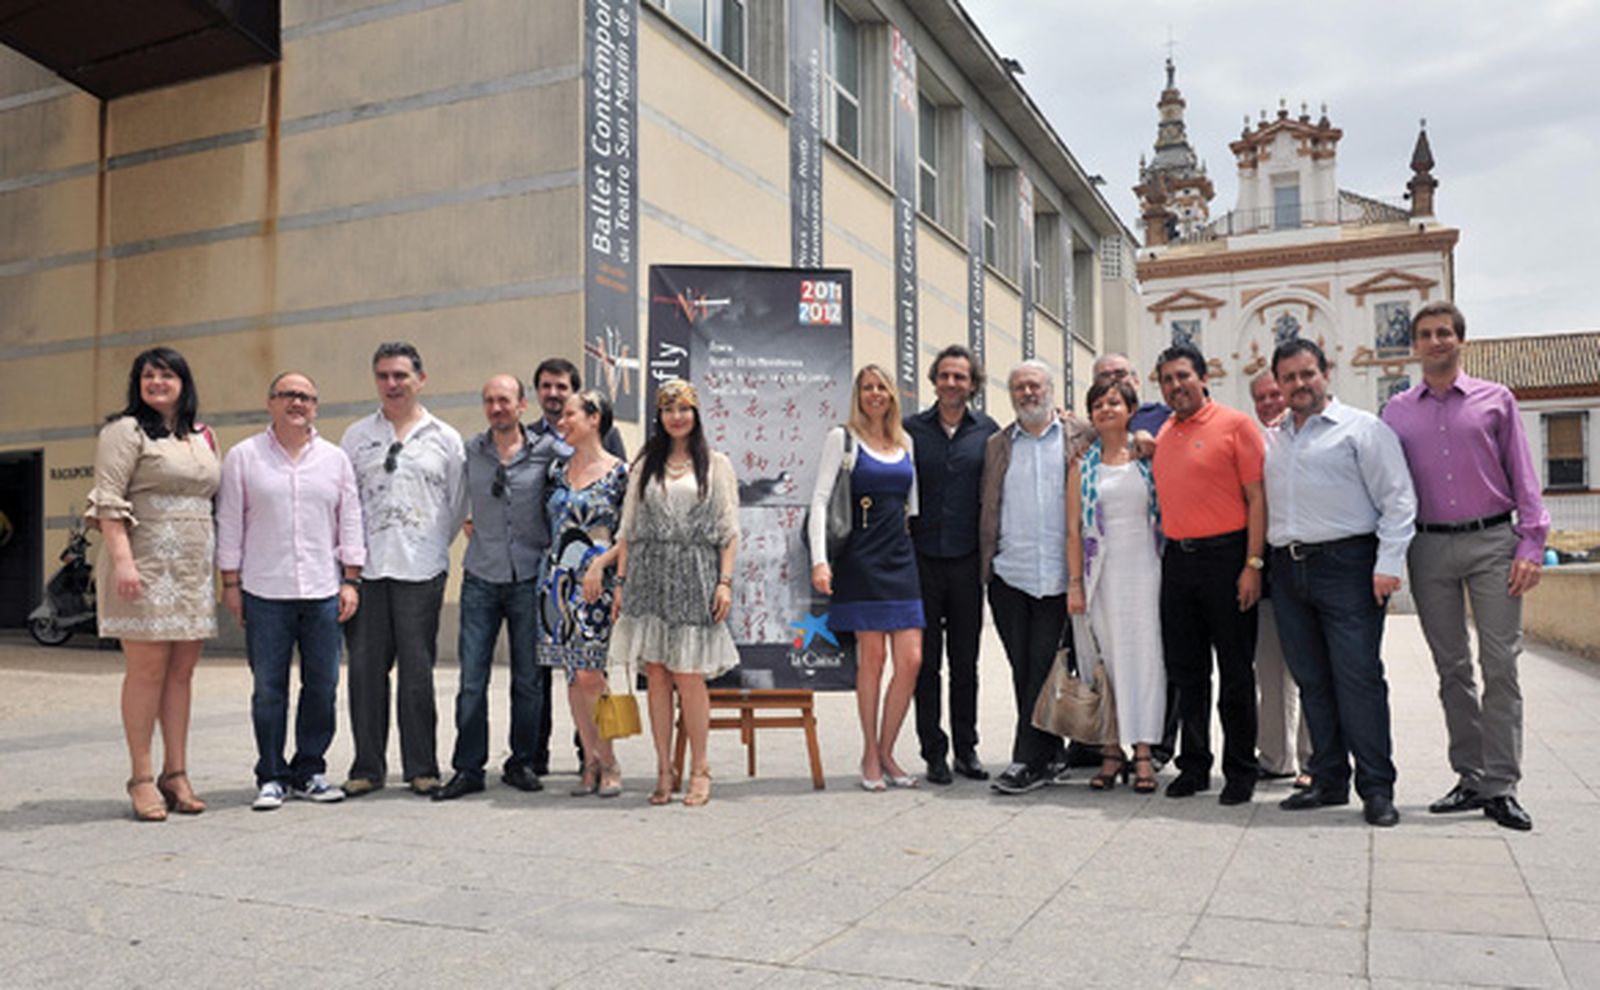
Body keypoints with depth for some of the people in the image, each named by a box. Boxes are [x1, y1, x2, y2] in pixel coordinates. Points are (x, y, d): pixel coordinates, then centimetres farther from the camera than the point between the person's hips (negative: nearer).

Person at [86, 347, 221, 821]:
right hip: (146, 563, -6)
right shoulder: (126, 431, -1)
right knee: (147, 670, -5)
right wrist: (122, 559, -20)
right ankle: (142, 778, 3)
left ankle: (176, 774, 12)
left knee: (182, 672, 7)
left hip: (194, 567, 6)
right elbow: (108, 501, -9)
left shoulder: (202, 437, 18)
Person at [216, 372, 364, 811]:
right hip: (264, 593, -2)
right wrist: (230, 583, 1)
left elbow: (350, 522, 10)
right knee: (268, 689, 2)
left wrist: (350, 580, 4)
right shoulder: (243, 457, 5)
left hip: (324, 593, 2)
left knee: (322, 686, 4)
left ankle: (309, 772, 17)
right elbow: (230, 523, 5)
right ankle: (271, 777, 13)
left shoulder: (335, 459, 10)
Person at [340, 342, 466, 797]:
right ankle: (367, 767, 14)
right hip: (367, 569, 2)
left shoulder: (445, 438, 8)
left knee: (417, 670, 1)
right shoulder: (357, 436, 12)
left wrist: (433, 546, 6)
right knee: (365, 668, 3)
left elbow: (459, 505, 10)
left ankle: (421, 768, 10)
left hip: (421, 570, -2)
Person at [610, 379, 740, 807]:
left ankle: (699, 770, 7)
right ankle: (664, 769, 10)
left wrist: (725, 582, -5)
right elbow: (628, 529, 12)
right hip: (649, 576, 2)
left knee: (689, 675, -5)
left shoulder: (716, 464, 8)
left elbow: (729, 531, 4)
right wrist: (620, 582, 6)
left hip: (694, 577, -2)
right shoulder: (645, 464, 13)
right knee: (656, 675, 2)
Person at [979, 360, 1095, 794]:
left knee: (1045, 666, -3)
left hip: (1059, 575, -3)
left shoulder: (1081, 437, 5)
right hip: (1009, 575, 3)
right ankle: (1050, 751, 20)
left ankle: (1029, 761, 2)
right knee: (1023, 668, 6)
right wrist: (986, 564, 9)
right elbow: (989, 509, 15)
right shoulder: (997, 445, 13)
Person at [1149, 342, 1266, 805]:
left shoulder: (1235, 424, -4)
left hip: (1225, 557, -5)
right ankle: (1193, 766, 21)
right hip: (1176, 560, 6)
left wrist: (1253, 564, -14)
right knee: (1186, 671, 11)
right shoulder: (1162, 434, 13)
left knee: (1235, 671, 3)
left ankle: (1241, 771, 15)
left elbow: (1257, 498, -9)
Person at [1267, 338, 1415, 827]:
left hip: (1345, 564, -5)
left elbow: (1398, 499, -4)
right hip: (1288, 569, 5)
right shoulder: (1270, 439, 17)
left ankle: (1377, 788, 1)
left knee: (1358, 677, -7)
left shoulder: (1361, 428, 2)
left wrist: (1388, 563, -11)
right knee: (1312, 681, 8)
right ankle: (1329, 781, 17)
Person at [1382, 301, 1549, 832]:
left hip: (1492, 541, -2)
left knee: (1500, 665, -5)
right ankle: (1471, 777, 16)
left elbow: (1522, 476, 4)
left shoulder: (1496, 400, 6)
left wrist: (1531, 545, -5)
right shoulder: (1396, 412, 10)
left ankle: (1501, 786, 0)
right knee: (1451, 668, 7)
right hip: (1429, 547, 2)